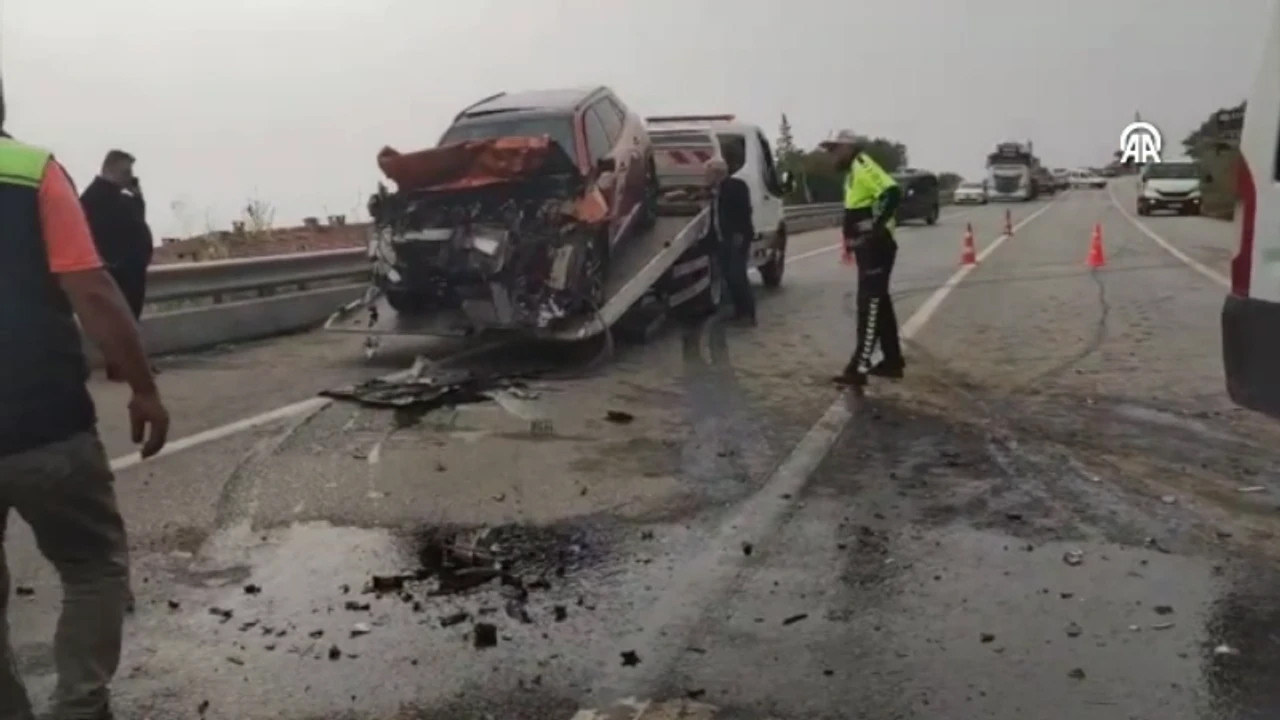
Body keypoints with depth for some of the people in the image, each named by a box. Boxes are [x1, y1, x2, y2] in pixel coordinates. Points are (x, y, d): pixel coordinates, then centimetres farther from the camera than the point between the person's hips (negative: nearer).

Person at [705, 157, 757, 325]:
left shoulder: (736, 186, -6)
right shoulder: (713, 191, 16)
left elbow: (744, 211, -14)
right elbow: (714, 215, 16)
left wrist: (742, 235, -21)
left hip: (737, 239, -7)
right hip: (722, 240, 7)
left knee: (738, 276, -11)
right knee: (730, 277, 7)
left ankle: (748, 313, -6)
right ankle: (739, 311, 15)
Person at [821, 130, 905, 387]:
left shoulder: (863, 167, -14)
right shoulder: (853, 172, 18)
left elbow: (892, 193, -28)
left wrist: (876, 226, -24)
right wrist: (850, 239, 18)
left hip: (875, 246, -11)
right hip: (867, 247, 11)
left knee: (870, 305, -11)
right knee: (879, 303, 15)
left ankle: (859, 367, -11)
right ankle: (893, 360, 24)